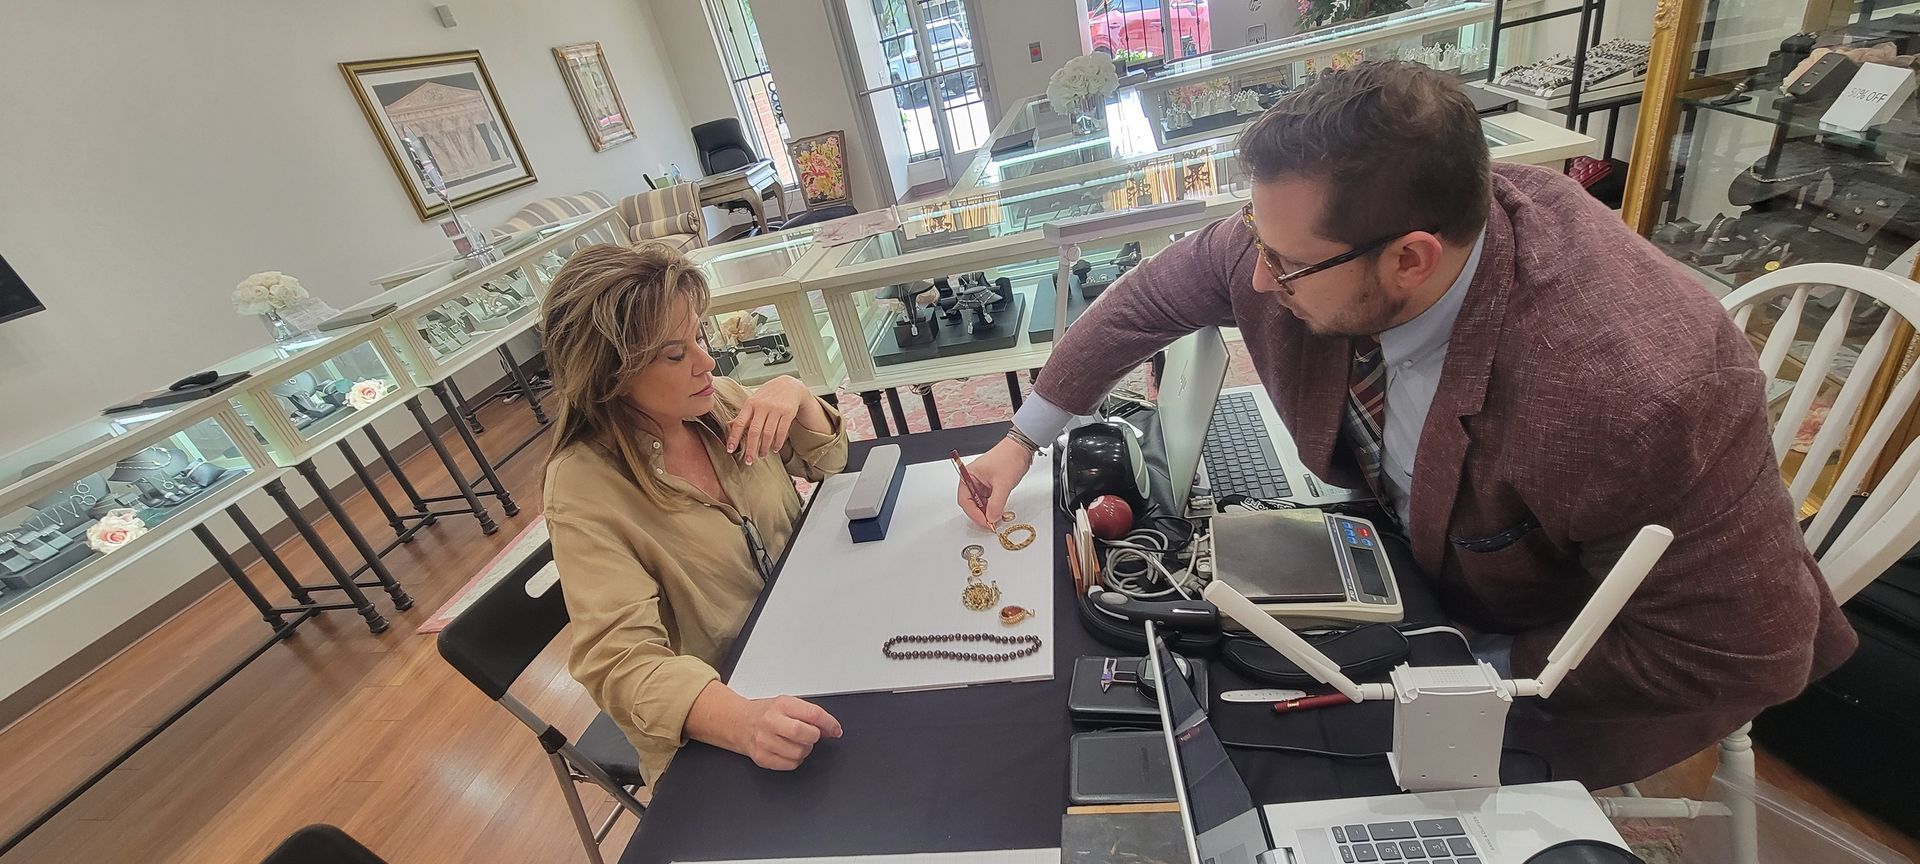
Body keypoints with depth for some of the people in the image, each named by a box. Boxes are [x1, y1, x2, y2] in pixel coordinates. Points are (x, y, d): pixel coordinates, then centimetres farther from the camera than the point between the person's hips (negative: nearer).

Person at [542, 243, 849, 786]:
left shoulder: (716, 399, -5)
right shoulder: (584, 487, -20)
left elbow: (823, 462, 7)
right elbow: (621, 659, -26)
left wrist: (794, 393, -14)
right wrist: (743, 721, -44)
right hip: (714, 732, -5)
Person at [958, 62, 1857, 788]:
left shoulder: (1639, 396, -41)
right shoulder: (1312, 229, -26)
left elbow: (1745, 654, -25)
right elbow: (1156, 291, -9)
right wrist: (1023, 438, -4)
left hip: (1566, 663, -4)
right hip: (1408, 542, 5)